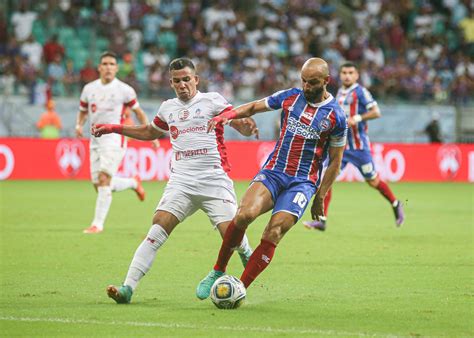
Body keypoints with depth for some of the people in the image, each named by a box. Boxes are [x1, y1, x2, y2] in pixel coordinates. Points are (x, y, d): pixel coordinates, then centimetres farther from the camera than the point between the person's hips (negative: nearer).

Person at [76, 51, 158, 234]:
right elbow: (82, 111, 19)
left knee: (104, 179, -19)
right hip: (95, 140, 5)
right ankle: (133, 182, 34)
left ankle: (98, 223, -14)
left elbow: (138, 111, 8)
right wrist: (79, 125, -2)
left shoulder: (124, 90, -3)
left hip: (115, 138, -5)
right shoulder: (89, 88, 7)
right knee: (98, 184, 5)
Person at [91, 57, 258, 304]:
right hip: (180, 183, 3)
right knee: (158, 227, -16)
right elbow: (149, 132, 36)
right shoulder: (168, 108, 16)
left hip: (214, 181, -3)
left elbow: (242, 126, -4)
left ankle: (247, 256, 24)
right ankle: (128, 288, -21)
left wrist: (248, 126, -28)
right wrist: (114, 129, 30)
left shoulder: (211, 101, 3)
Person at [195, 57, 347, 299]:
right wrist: (228, 114, -2)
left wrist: (320, 198, 5)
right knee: (245, 214, -27)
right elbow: (254, 107, 18)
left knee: (272, 235, -20)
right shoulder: (289, 97, 5)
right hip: (272, 172, 2)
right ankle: (218, 271, -9)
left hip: (303, 182, -2)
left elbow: (335, 162, 6)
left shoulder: (336, 117, -2)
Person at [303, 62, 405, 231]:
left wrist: (356, 119, -27)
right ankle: (321, 220, -7)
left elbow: (376, 112, -18)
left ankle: (396, 205, 30)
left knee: (373, 181, 6)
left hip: (358, 145, -6)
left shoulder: (360, 91, -10)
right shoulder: (339, 93, 12)